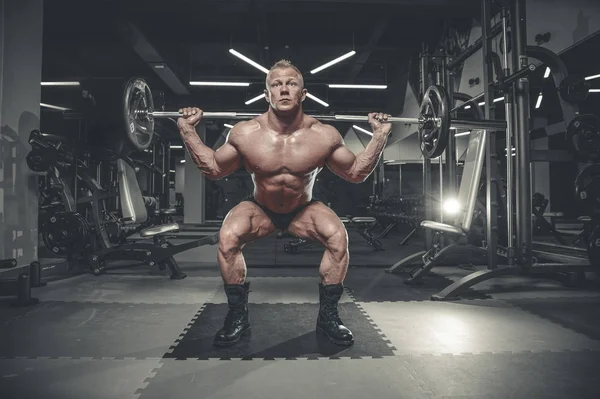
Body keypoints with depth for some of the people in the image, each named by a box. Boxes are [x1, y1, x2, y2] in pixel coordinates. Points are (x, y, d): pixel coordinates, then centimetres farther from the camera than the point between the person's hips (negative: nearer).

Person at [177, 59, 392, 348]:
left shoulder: (324, 136, -19)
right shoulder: (245, 134, -18)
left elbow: (356, 173, -6)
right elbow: (214, 169, -3)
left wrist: (380, 135, -16)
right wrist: (188, 131, -12)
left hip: (303, 210, 0)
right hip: (259, 210, 0)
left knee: (338, 236, -27)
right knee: (227, 237, -28)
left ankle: (328, 316, -6)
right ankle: (237, 316, -6)